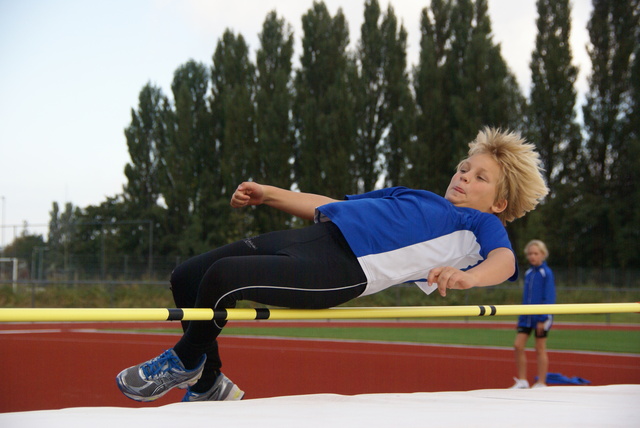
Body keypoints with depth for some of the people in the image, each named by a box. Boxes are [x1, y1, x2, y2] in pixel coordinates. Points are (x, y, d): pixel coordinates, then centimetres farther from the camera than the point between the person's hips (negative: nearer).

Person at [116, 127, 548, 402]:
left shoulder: (483, 224, 13)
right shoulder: (420, 200, 33)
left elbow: (504, 260, -11)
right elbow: (334, 205, 32)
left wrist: (466, 276, -34)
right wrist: (269, 194, 25)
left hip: (343, 269, -9)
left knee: (220, 278, -25)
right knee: (186, 280, 4)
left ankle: (185, 360, 4)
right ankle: (208, 385, 19)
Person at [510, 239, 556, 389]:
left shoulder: (546, 273, -8)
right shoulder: (528, 273, 10)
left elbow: (549, 298, -11)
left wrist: (543, 319, -16)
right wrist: (521, 317, 14)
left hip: (540, 318, -6)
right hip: (526, 317, 6)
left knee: (540, 349, 1)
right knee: (518, 345, -1)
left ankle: (541, 383, 10)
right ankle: (522, 381, 8)